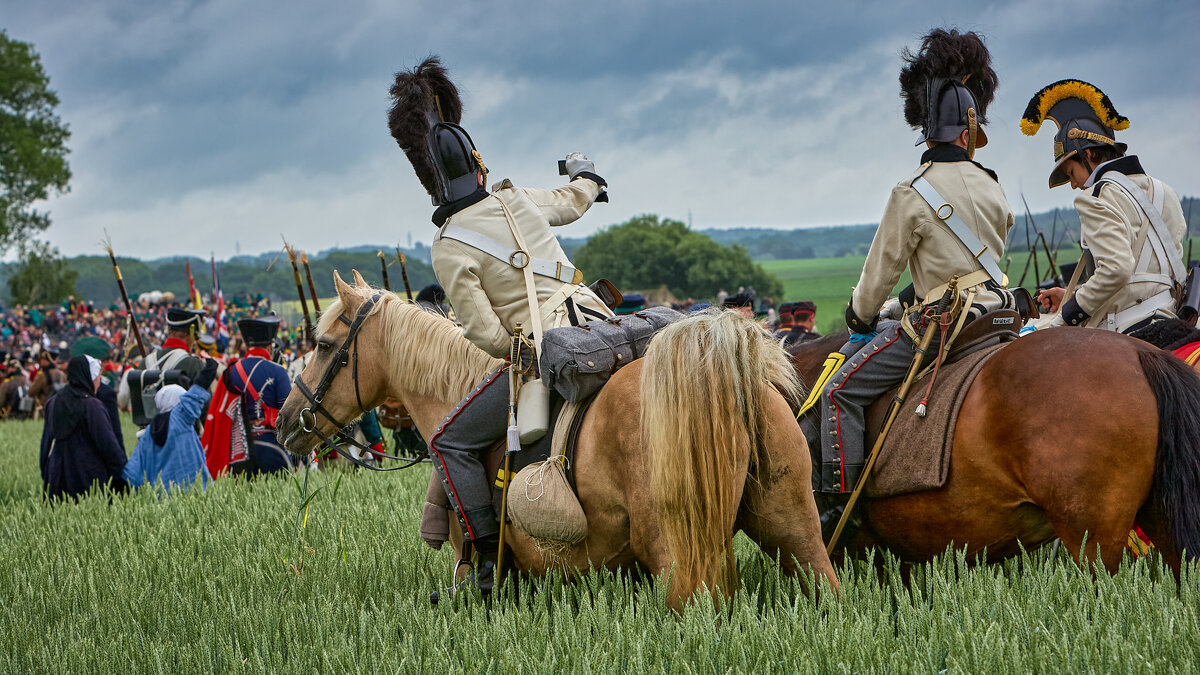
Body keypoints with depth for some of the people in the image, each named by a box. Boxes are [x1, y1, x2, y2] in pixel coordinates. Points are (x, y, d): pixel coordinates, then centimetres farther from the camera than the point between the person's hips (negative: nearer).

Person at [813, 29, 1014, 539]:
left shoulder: (912, 195, -15)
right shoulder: (991, 186, 5)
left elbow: (883, 269, -6)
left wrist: (860, 316, 14)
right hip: (992, 314, 7)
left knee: (841, 390, -2)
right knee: (857, 347, 27)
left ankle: (837, 501, -8)